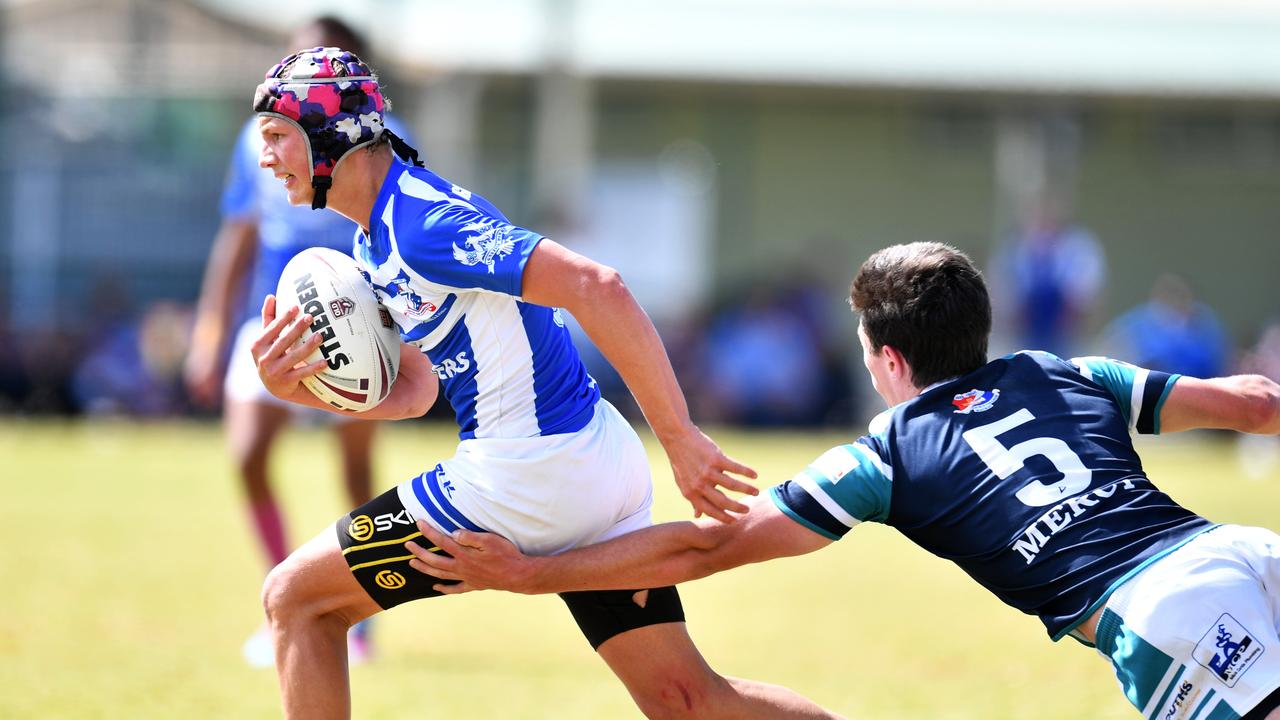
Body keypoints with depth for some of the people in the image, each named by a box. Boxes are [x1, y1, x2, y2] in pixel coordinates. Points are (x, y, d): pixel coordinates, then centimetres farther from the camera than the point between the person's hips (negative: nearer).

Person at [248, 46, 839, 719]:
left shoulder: (423, 223, -17)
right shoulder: (374, 245, 14)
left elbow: (597, 287, -25)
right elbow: (415, 390, 14)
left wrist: (679, 437, -23)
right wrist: (300, 388, -5)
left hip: (523, 477, -10)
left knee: (295, 598, 0)